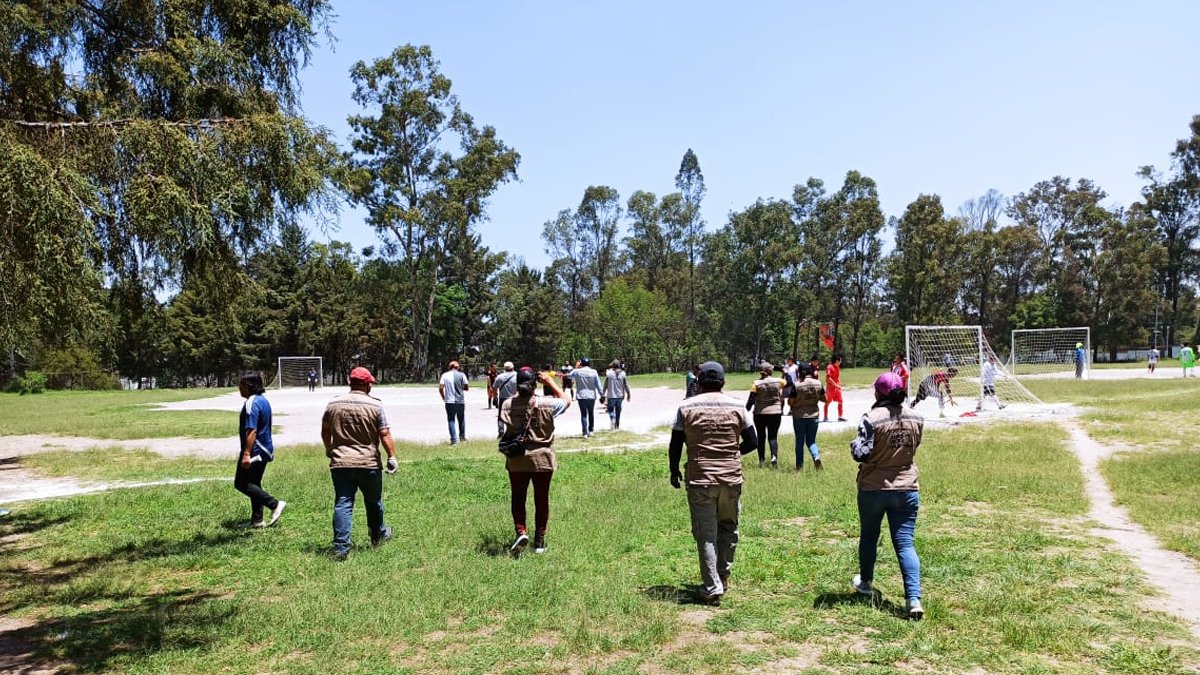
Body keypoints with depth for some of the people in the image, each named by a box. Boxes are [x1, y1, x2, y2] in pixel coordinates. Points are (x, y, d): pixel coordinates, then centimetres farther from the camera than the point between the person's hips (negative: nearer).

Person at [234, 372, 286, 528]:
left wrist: (246, 454, -27)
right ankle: (257, 520, 17)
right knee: (254, 484, 14)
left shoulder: (252, 403, -18)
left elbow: (251, 431, -25)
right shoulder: (263, 400, 14)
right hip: (265, 449, 10)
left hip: (255, 450, -10)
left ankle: (275, 504, -8)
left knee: (241, 483, -4)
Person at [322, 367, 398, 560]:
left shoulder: (333, 404, 3)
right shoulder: (375, 405, -7)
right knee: (373, 502, 18)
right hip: (369, 463, -2)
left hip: (340, 463, 2)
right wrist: (392, 457, -1)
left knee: (342, 504, 2)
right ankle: (378, 536, 36)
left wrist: (329, 450, 31)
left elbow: (325, 431, 15)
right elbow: (385, 435, -9)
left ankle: (341, 547, -4)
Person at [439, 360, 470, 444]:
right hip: (460, 401, 1)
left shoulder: (445, 375, 2)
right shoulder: (461, 375, 0)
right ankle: (462, 436, 25)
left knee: (451, 420, 3)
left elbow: (440, 388, -6)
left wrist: (443, 398, 7)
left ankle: (454, 439, -6)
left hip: (449, 401, -1)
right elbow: (466, 387, -2)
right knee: (461, 419, 17)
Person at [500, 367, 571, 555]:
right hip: (542, 458, -1)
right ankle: (539, 540, 20)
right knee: (542, 499, 13)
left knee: (517, 498, 16)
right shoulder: (546, 404, -14)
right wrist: (550, 382, 9)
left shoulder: (507, 405, -11)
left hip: (516, 460, 1)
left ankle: (521, 532, -3)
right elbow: (566, 400, 5)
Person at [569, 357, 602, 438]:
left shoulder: (577, 371, -4)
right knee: (591, 413, 17)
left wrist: (576, 368, 26)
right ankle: (591, 430, 20)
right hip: (591, 396, 1)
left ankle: (585, 433, -4)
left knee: (583, 414, 2)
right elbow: (598, 385, -1)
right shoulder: (594, 372, -3)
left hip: (581, 396, -1)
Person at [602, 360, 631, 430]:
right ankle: (617, 425, 17)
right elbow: (626, 385, 2)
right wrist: (628, 394, 14)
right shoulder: (622, 374, -2)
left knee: (611, 409, 11)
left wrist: (603, 395, 2)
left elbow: (605, 385, -5)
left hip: (611, 396, -2)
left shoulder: (608, 374, -6)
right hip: (620, 396, 2)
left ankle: (612, 419, -16)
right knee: (618, 411, 12)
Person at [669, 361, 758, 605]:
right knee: (728, 528, 20)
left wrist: (674, 471, 12)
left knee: (706, 534, 5)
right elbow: (752, 442, 5)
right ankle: (723, 578, 28)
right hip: (732, 478, 2)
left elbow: (675, 445, -3)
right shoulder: (735, 407, 2)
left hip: (700, 479, -2)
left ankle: (712, 588, 4)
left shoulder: (686, 407, -4)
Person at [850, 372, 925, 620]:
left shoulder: (872, 418, -17)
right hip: (906, 488, 3)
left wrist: (854, 444, 0)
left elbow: (861, 454, -19)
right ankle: (914, 598, -11)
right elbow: (913, 447, 13)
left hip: (873, 488, -2)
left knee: (868, 536, 19)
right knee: (905, 543, 2)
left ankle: (865, 582, 37)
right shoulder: (916, 418, -1)